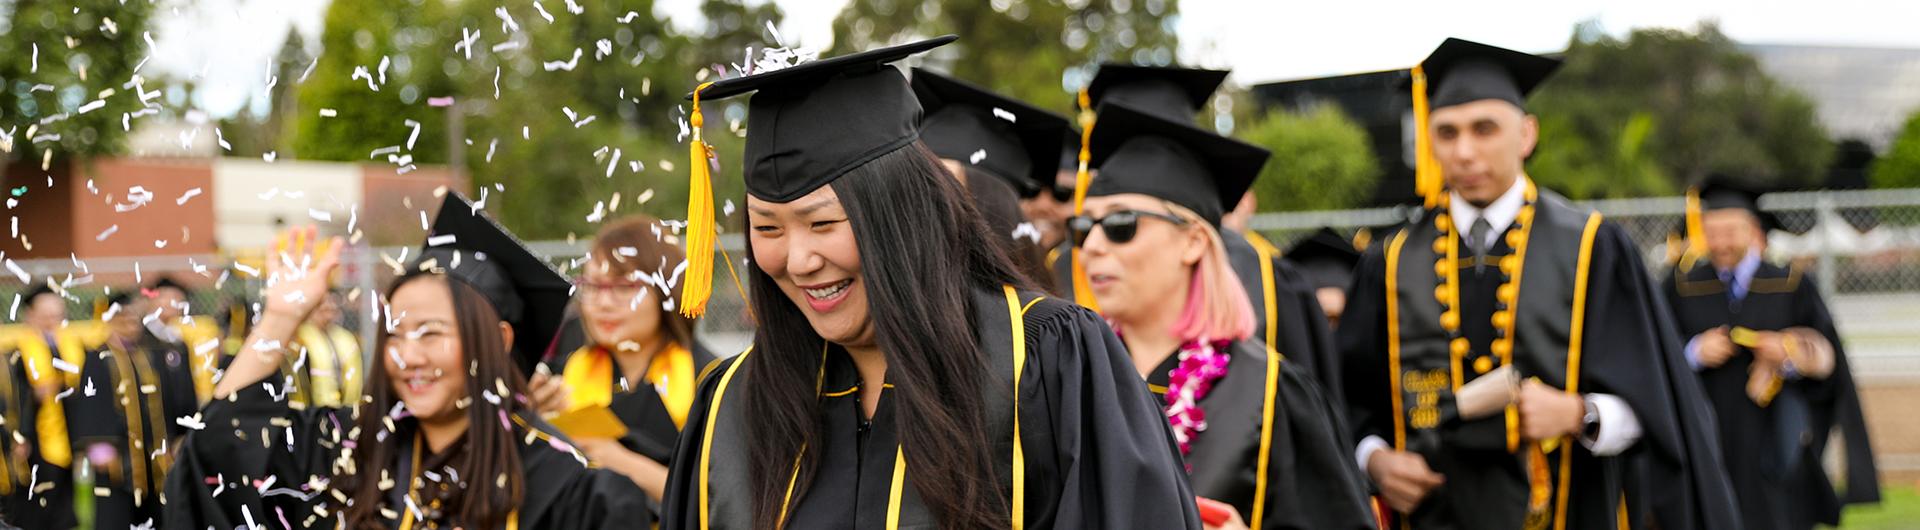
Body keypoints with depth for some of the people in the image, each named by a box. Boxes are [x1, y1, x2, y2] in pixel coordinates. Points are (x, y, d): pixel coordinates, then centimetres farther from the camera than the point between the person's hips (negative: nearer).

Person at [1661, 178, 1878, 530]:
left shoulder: (1793, 287, 3)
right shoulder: (1681, 287, 5)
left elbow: (1829, 361, 3)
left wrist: (1789, 356, -17)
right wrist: (1693, 353, -13)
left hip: (1771, 445, 0)